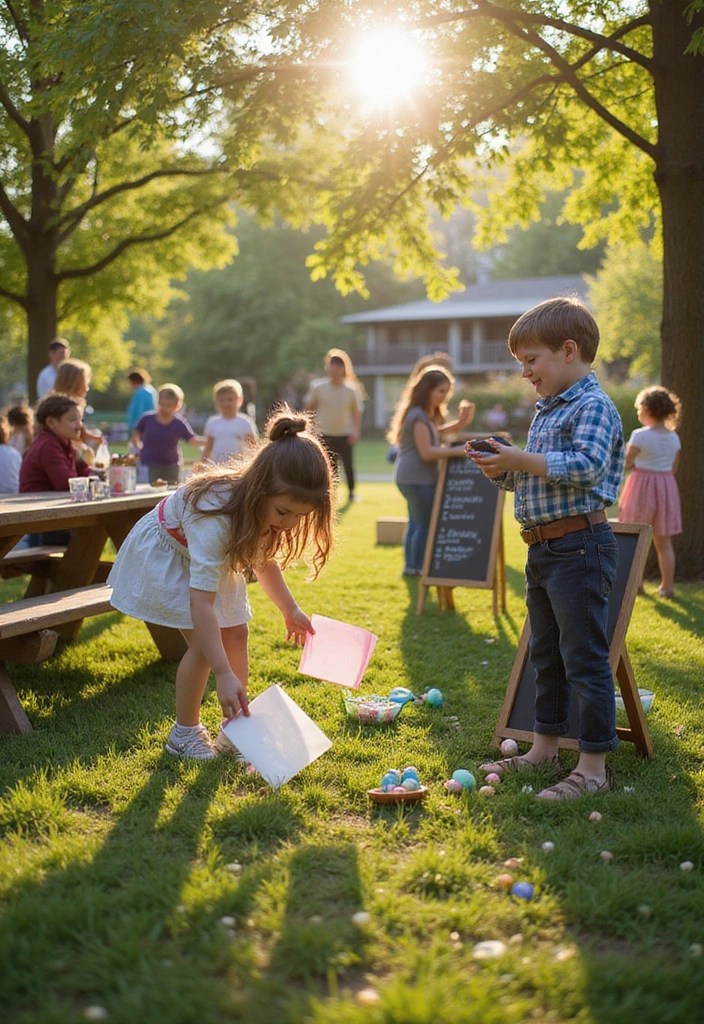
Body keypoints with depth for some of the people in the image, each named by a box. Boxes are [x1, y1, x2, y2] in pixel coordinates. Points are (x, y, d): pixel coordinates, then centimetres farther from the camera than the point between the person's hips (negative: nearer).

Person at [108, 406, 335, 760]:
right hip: (166, 551, -7)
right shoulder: (217, 515, -45)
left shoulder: (269, 509, -22)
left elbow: (264, 559, 1)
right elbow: (201, 601, -47)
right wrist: (224, 676, -51)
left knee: (235, 634, 1)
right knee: (204, 642, -14)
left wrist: (290, 611, -4)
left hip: (213, 556, 7)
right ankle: (185, 732, 2)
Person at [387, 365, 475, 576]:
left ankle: (410, 566, 23)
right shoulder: (418, 416, -17)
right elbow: (427, 452, -21)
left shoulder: (427, 415, 17)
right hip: (418, 479, -11)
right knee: (425, 524, -3)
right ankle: (416, 567, 3)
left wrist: (461, 422, 5)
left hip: (412, 478, 11)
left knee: (416, 522, 17)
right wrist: (457, 451, -23)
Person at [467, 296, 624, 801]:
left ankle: (593, 767, 1)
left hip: (579, 546, -10)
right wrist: (499, 468, 4)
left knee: (585, 658, -5)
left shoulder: (594, 406, -12)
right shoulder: (546, 410, 17)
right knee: (546, 655, 18)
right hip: (543, 550, 10)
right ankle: (545, 747, 31)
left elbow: (586, 466, -27)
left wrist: (522, 459, -23)